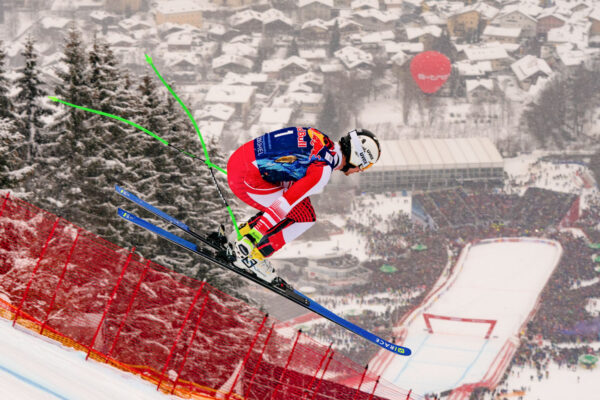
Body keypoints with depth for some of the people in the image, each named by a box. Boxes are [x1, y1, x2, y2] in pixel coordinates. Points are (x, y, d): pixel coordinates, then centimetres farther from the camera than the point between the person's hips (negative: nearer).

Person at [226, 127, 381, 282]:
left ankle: (242, 233, 20)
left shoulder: (322, 140, 9)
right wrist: (254, 235, -17)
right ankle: (253, 258, 5)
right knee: (305, 217, 1)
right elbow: (284, 204, -22)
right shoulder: (323, 171, -17)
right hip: (246, 179, -9)